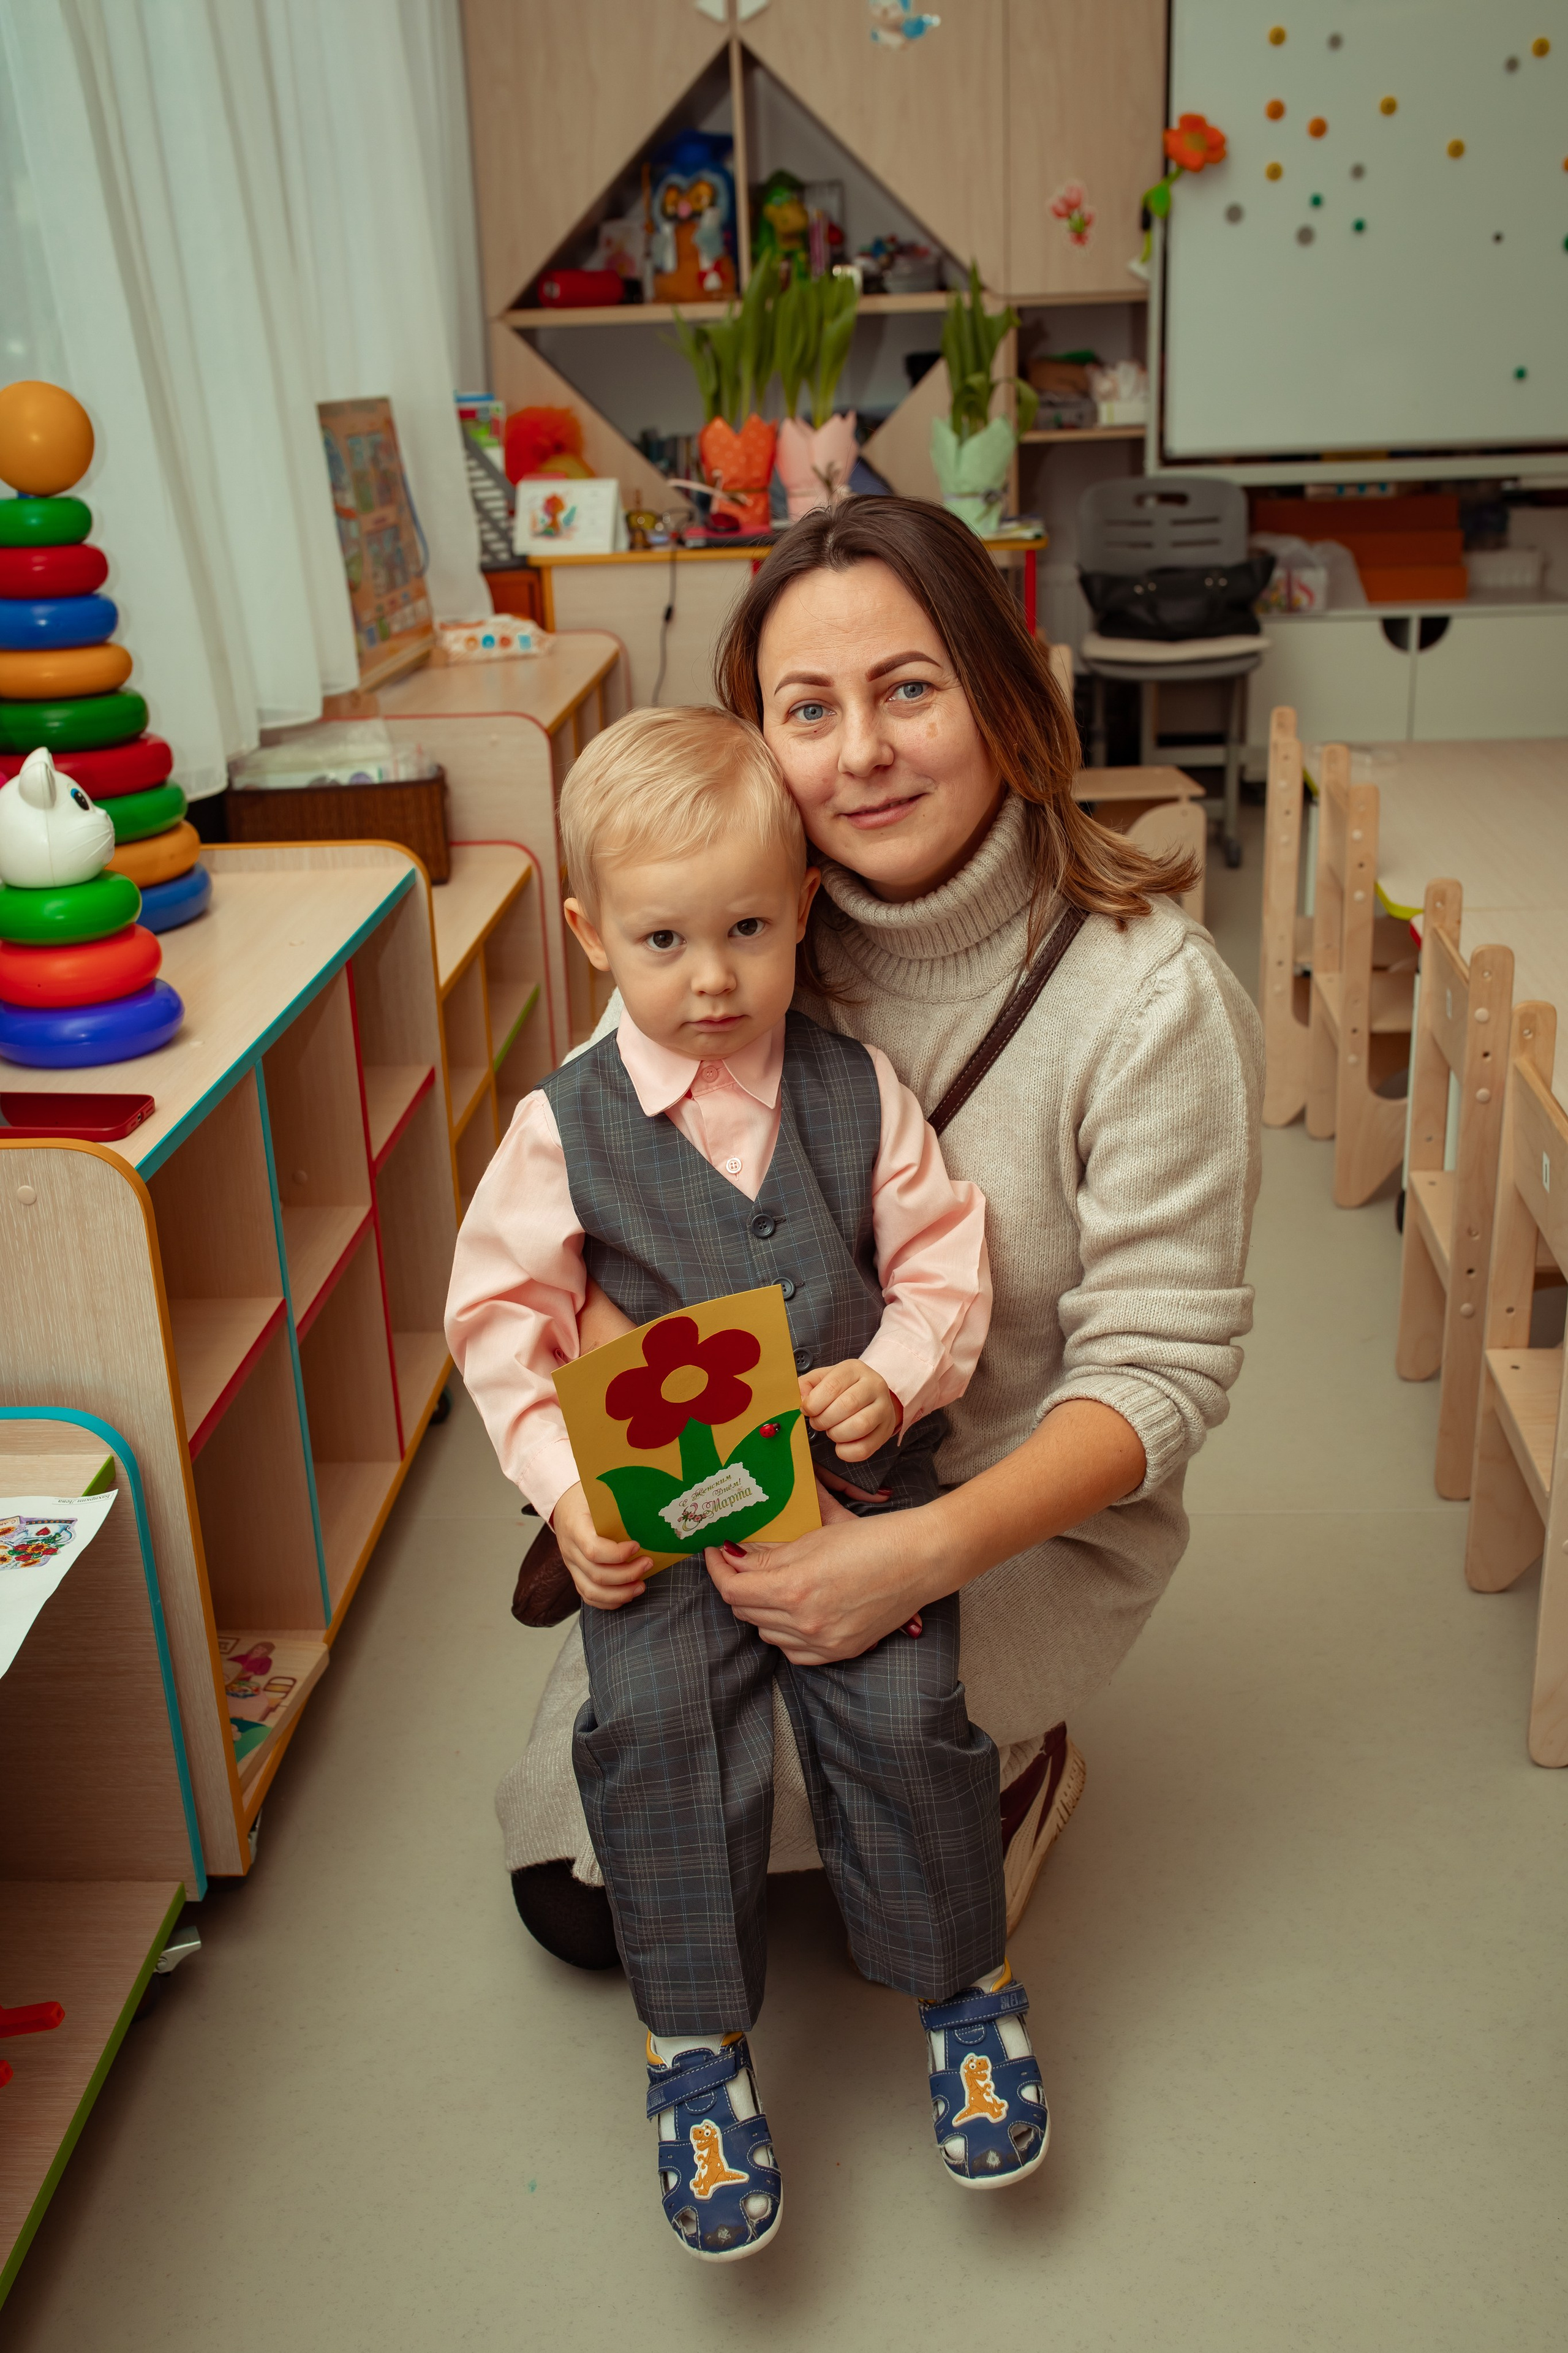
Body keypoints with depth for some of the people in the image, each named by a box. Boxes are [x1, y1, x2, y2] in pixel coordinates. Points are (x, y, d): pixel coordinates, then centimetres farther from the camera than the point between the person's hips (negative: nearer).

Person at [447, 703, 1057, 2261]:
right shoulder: (566, 1129, -4)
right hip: (662, 1511, 0)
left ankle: (965, 1977, 17)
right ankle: (694, 2035, 6)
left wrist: (892, 1376, -15)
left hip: (858, 1487, 1)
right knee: (657, 1728, -17)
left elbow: (943, 1262, 4)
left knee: (902, 1716, -12)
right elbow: (504, 1318, 1)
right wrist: (567, 1490, -10)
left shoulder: (861, 1092, 0)